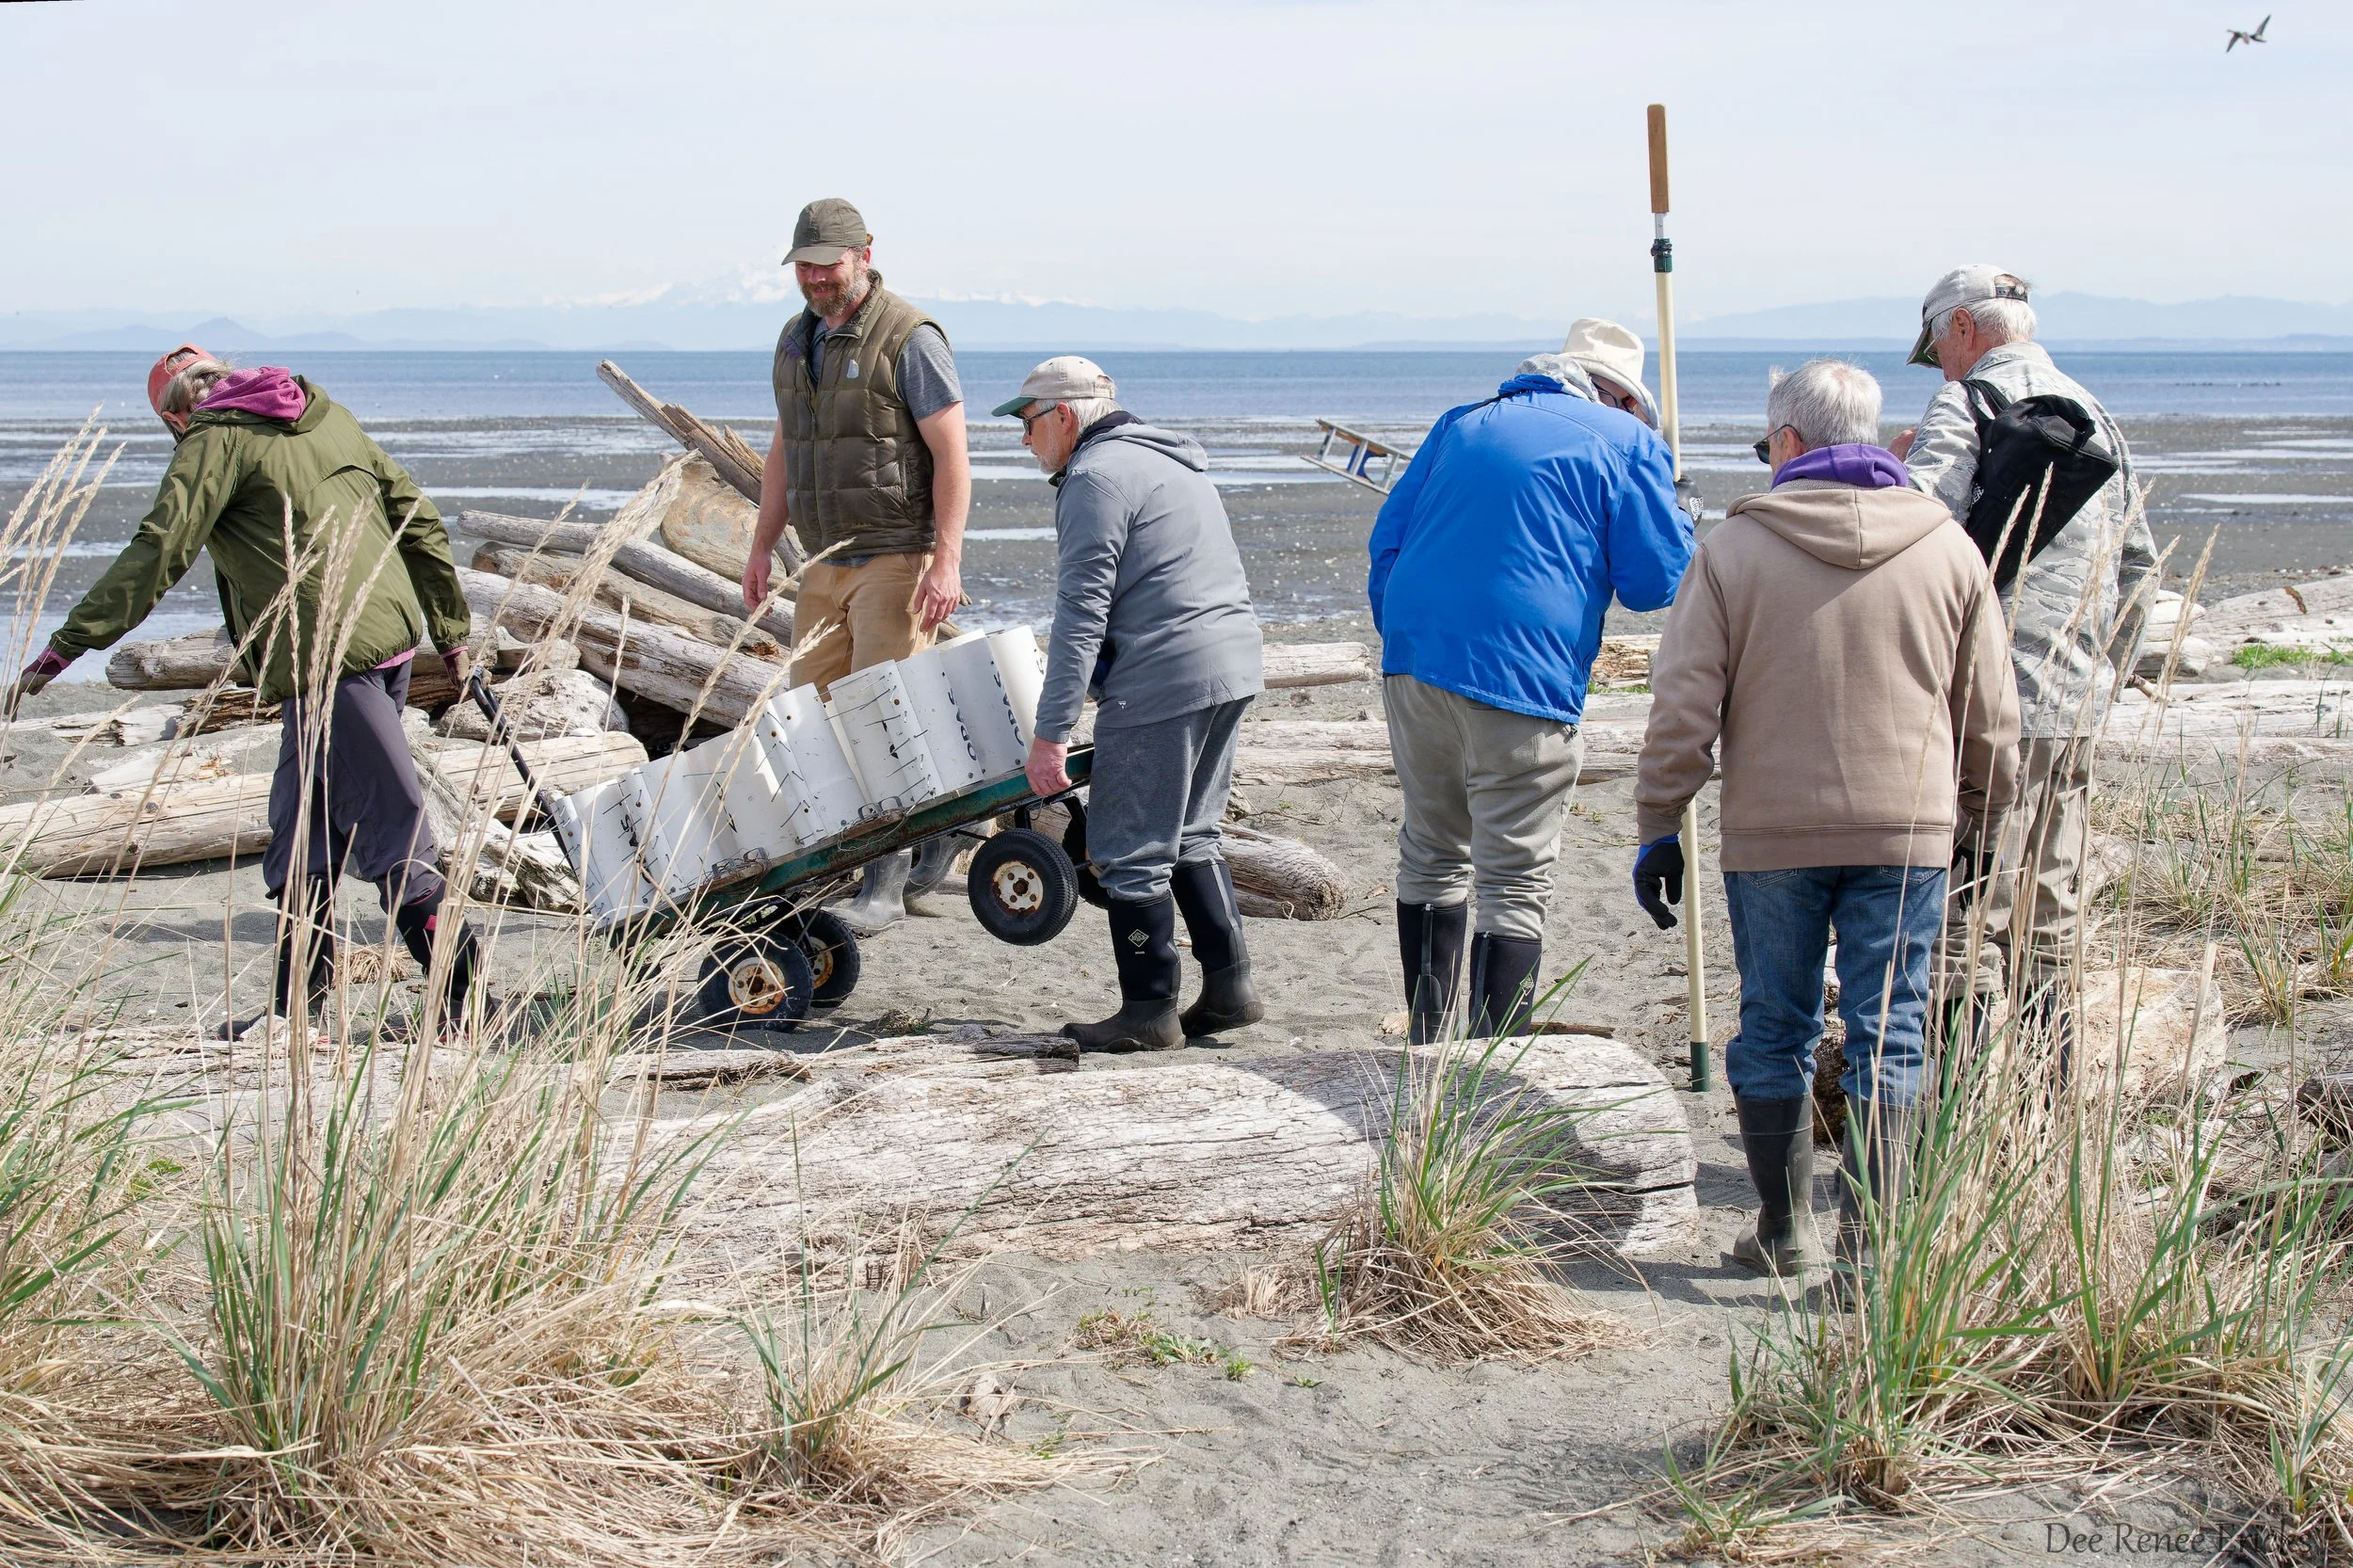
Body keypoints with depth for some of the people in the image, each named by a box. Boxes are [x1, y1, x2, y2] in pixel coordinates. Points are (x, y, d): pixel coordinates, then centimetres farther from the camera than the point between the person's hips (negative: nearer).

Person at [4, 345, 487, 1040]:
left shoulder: (217, 441, -3)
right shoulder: (328, 415, 18)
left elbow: (158, 553, -12)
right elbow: (418, 521, 18)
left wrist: (65, 645, -11)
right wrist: (451, 631, 24)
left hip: (329, 659, -8)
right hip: (391, 637, 8)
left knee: (388, 827, -4)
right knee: (302, 827, 13)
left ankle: (457, 986, -3)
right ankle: (297, 1004, 16)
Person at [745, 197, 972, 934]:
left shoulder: (909, 339, -9)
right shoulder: (795, 341, 14)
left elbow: (951, 455, -12)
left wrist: (946, 561, -20)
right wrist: (762, 544, 17)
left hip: (897, 560, -7)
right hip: (824, 564, 8)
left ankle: (885, 881, -4)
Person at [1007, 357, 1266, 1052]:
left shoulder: (1095, 477, -10)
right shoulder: (1172, 462, 22)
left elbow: (1082, 612, -17)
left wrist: (1050, 731, -17)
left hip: (1164, 681, -10)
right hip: (1233, 664, 10)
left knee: (1130, 850, 0)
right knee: (1189, 836, 20)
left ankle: (1150, 1010, 5)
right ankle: (1230, 986, 19)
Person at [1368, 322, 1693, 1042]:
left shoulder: (1462, 423, 20)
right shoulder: (1626, 443, 4)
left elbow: (1388, 542, 19)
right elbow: (1655, 581, 1)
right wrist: (1672, 511, 20)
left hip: (1413, 659, 6)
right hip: (1520, 683, -6)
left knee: (1431, 853, 19)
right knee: (1515, 881, 0)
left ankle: (1427, 1048, 27)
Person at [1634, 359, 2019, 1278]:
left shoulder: (1734, 547, -3)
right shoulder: (1947, 548, 4)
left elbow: (1683, 709, -4)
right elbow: (1987, 713, 10)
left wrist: (1658, 830, 4)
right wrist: (1982, 817, 24)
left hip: (1771, 831, -1)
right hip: (1906, 829, 1)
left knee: (1774, 1028, 10)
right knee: (1889, 1031, 5)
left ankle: (1781, 1228, 16)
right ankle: (1867, 1231, -1)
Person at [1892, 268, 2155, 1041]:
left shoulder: (1966, 404, -7)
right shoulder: (2093, 413, 17)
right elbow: (2138, 564, 21)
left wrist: (1898, 463, -1)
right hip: (2076, 708, 8)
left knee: (1965, 926, -6)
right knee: (2046, 928, 13)